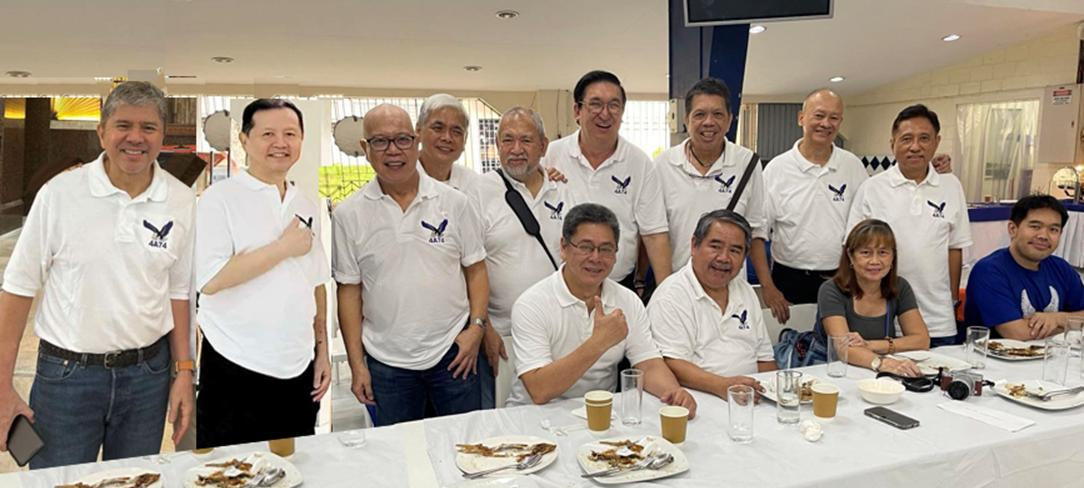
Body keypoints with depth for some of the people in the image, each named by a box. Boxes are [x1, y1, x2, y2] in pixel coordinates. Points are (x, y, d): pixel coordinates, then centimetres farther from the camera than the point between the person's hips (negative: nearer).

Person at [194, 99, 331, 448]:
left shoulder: (307, 207, 11)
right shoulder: (220, 199, -7)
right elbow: (210, 279, -18)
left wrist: (322, 348, 13)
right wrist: (284, 247, -14)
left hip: (299, 372, 6)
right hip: (236, 372, -5)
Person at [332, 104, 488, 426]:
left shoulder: (454, 202, 0)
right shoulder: (348, 214, -1)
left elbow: (475, 269, 5)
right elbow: (349, 290, 1)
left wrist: (477, 326, -7)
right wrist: (357, 365, 0)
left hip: (453, 352, 0)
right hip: (386, 362, 0)